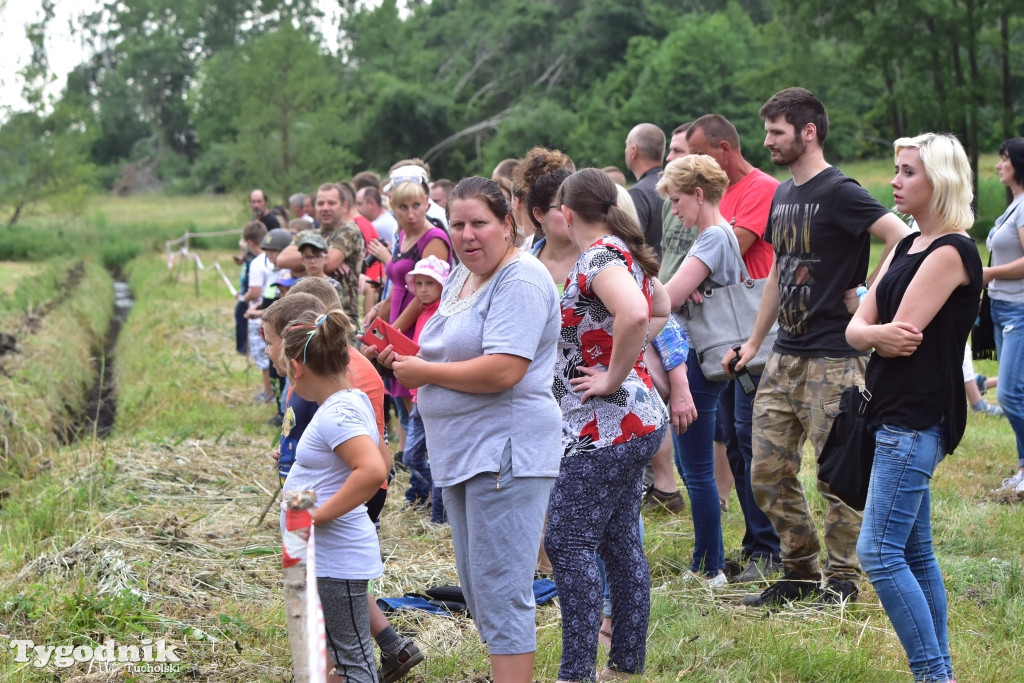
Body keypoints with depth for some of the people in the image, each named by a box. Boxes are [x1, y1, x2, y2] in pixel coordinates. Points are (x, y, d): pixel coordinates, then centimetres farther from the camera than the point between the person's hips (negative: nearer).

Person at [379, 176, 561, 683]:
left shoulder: (521, 281, -15)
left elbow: (503, 370, -25)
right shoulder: (461, 277, 15)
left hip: (504, 451, -10)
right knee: (476, 589, 16)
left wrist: (424, 373, -14)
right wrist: (404, 360, 5)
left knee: (500, 590, -9)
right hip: (460, 451, 10)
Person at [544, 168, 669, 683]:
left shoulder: (599, 256, -17)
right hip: (636, 421, 10)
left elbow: (635, 314, -36)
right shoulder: (625, 252, 12)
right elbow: (661, 309, 30)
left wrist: (613, 377, -23)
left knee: (568, 542, -6)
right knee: (622, 543, 13)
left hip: (604, 427, -10)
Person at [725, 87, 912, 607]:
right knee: (767, 474, 8)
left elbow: (903, 238, -23)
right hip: (784, 359, 9)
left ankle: (842, 578, 12)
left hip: (832, 361, -8)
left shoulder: (838, 192, -12)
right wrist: (753, 342, 21)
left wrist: (868, 297, -18)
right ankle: (800, 571, 20)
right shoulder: (783, 195, 14)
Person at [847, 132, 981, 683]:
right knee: (915, 553, 11)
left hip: (916, 420, -10)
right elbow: (856, 328, 7)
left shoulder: (951, 252, -13)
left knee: (879, 553, -12)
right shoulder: (907, 247, 16)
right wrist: (880, 334, -13)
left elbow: (901, 334, -19)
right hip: (895, 415, 10)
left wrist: (875, 332, 1)